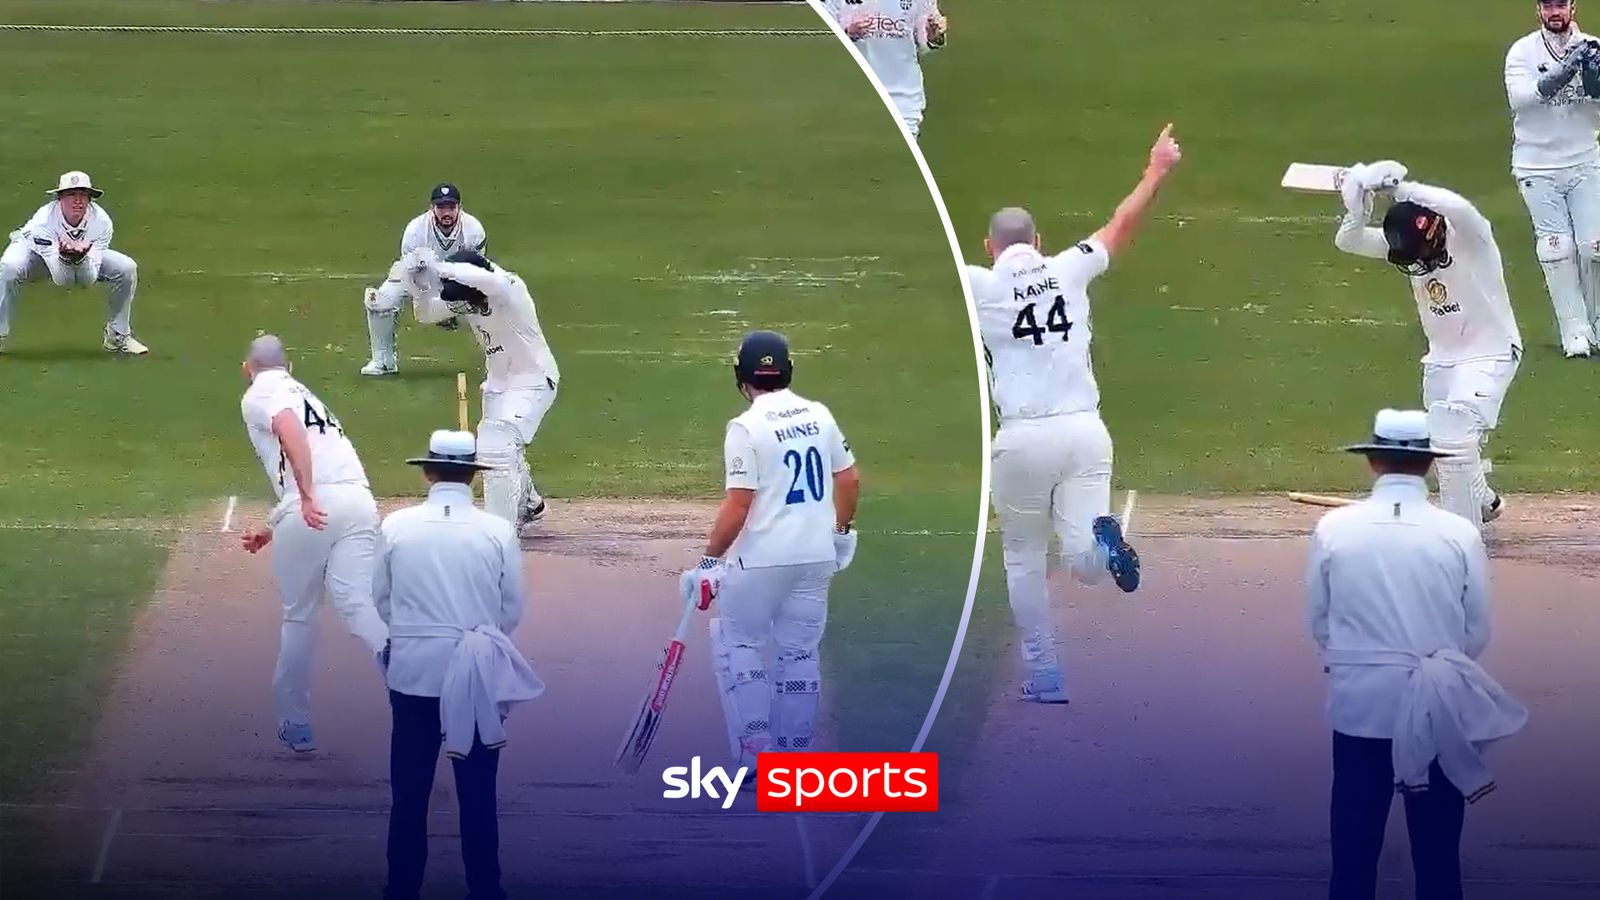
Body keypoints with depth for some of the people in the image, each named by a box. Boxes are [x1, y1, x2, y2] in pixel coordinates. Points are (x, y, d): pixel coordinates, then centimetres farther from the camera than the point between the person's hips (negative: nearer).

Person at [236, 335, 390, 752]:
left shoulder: (260, 396, 9)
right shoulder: (303, 395, 34)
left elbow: (290, 430, -14)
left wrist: (307, 496, -24)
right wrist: (272, 531, 51)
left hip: (316, 507, -5)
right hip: (359, 502, 6)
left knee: (299, 616, 10)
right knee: (360, 606, -8)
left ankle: (296, 725, 19)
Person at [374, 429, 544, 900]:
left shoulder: (396, 526, -6)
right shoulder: (497, 531, -7)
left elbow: (381, 598, 3)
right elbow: (512, 610, 0)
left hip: (413, 672, 0)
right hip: (479, 675, 0)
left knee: (410, 790, 9)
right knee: (478, 792, 8)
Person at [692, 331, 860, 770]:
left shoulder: (746, 428, -13)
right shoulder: (820, 416, 4)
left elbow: (738, 505, -17)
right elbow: (849, 482, 11)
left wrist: (710, 559, -10)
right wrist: (841, 531, 27)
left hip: (761, 559, -6)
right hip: (817, 556, 6)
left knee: (740, 648, 6)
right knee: (801, 652, 13)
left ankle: (756, 754, -3)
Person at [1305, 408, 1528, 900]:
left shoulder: (1334, 529, -7)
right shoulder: (1459, 534, -9)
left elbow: (1317, 621, 1)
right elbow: (1477, 632, -1)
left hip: (1359, 705, 0)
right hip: (1439, 711, 0)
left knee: (1354, 842, 10)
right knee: (1437, 845, 10)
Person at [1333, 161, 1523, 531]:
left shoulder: (1469, 236, -25)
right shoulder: (1404, 243, -8)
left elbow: (1457, 208, -48)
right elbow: (1347, 241, -12)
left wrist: (1398, 188, -45)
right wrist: (1360, 203, -31)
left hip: (1489, 354, -7)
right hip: (1441, 358, 7)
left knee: (1455, 438, -21)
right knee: (1442, 441, 20)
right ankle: (1483, 502, 48)